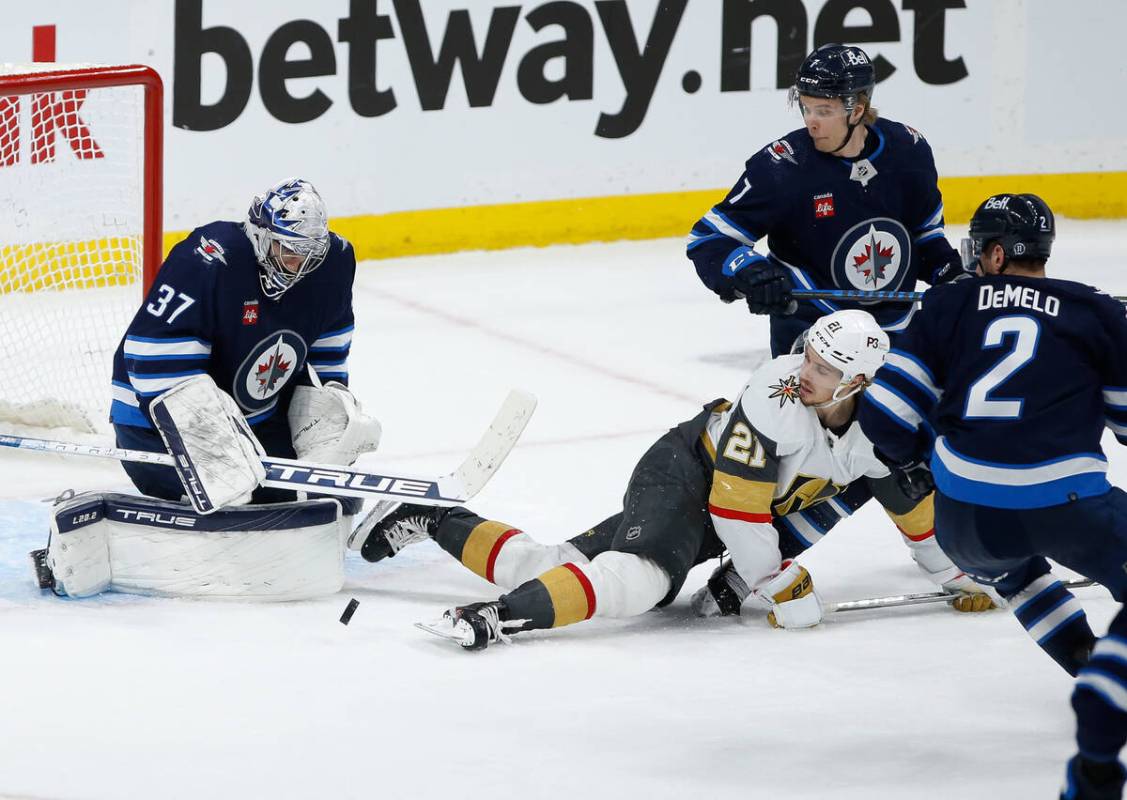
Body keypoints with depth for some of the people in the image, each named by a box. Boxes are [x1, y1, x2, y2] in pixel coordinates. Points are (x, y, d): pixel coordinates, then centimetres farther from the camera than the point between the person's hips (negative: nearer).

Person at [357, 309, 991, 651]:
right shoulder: (777, 394, -29)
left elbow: (916, 506, 10)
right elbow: (736, 501, -27)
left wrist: (960, 578, 15)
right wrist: (778, 586, -23)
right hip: (683, 476, -7)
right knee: (642, 578, -37)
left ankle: (437, 524, 11)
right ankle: (500, 615, -46)